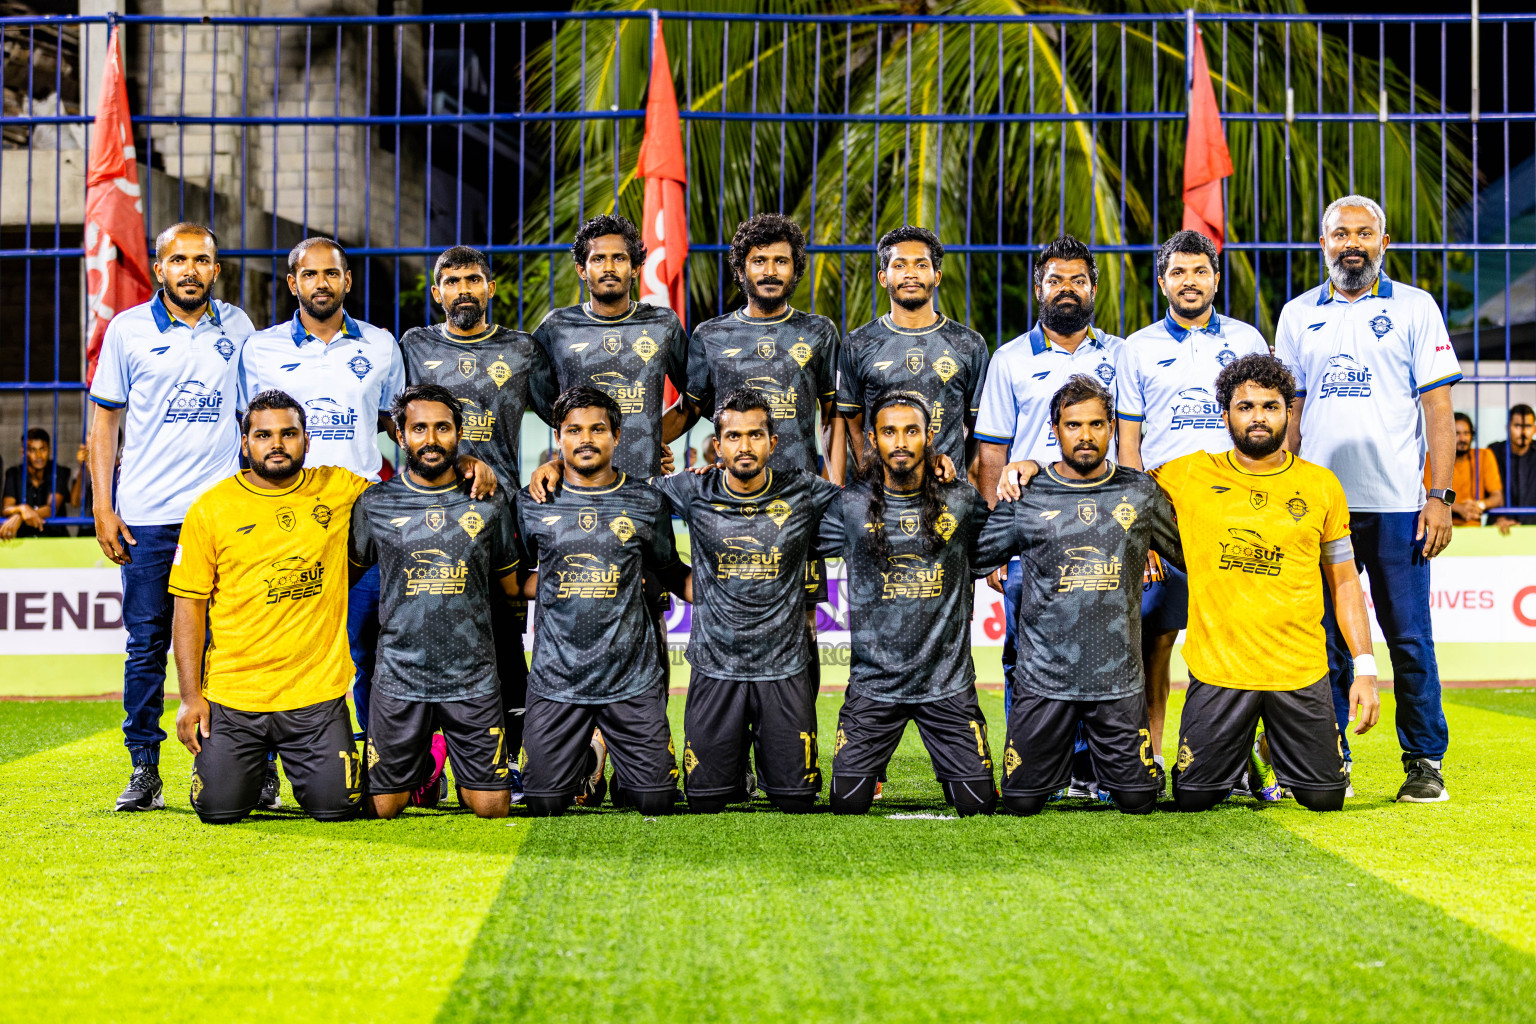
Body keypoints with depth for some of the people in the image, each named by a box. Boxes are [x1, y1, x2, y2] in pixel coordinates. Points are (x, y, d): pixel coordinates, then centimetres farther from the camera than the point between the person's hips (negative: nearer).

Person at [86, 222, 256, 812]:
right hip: (148, 517, -1)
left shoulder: (237, 328, 9)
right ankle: (144, 771, 9)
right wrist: (103, 508, 0)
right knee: (147, 646, 2)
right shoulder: (128, 329, 5)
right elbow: (105, 421, 7)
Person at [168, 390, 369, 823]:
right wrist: (190, 696, -4)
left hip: (316, 693, 1)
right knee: (219, 808, -7)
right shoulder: (210, 508, -1)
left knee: (335, 806, -7)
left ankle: (301, 768, 28)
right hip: (232, 694, -1)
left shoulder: (339, 489, 4)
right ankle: (257, 765, 27)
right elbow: (189, 606, 1)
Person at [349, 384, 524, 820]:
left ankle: (466, 777, 34)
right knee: (382, 808, 3)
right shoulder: (375, 504, 0)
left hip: (474, 680, 0)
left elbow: (513, 585, 14)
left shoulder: (490, 505, 3)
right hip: (400, 680, 0)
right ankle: (422, 766, 35)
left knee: (492, 808, -1)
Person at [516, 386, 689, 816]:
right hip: (556, 680, 0)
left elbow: (672, 574, 14)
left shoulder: (647, 503, 5)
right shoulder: (533, 505, 5)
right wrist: (548, 587, -1)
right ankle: (585, 763, 33)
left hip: (633, 679, 0)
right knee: (545, 805, 0)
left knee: (656, 803, -2)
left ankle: (622, 769, 32)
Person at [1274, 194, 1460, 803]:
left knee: (1409, 639, -1)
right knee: (1325, 640, 4)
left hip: (1397, 504, -2)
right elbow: (1288, 412, 14)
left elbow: (1438, 407, 1)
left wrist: (1440, 495, -7)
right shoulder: (1298, 314, 13)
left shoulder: (1415, 308, 5)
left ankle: (1424, 763, 9)